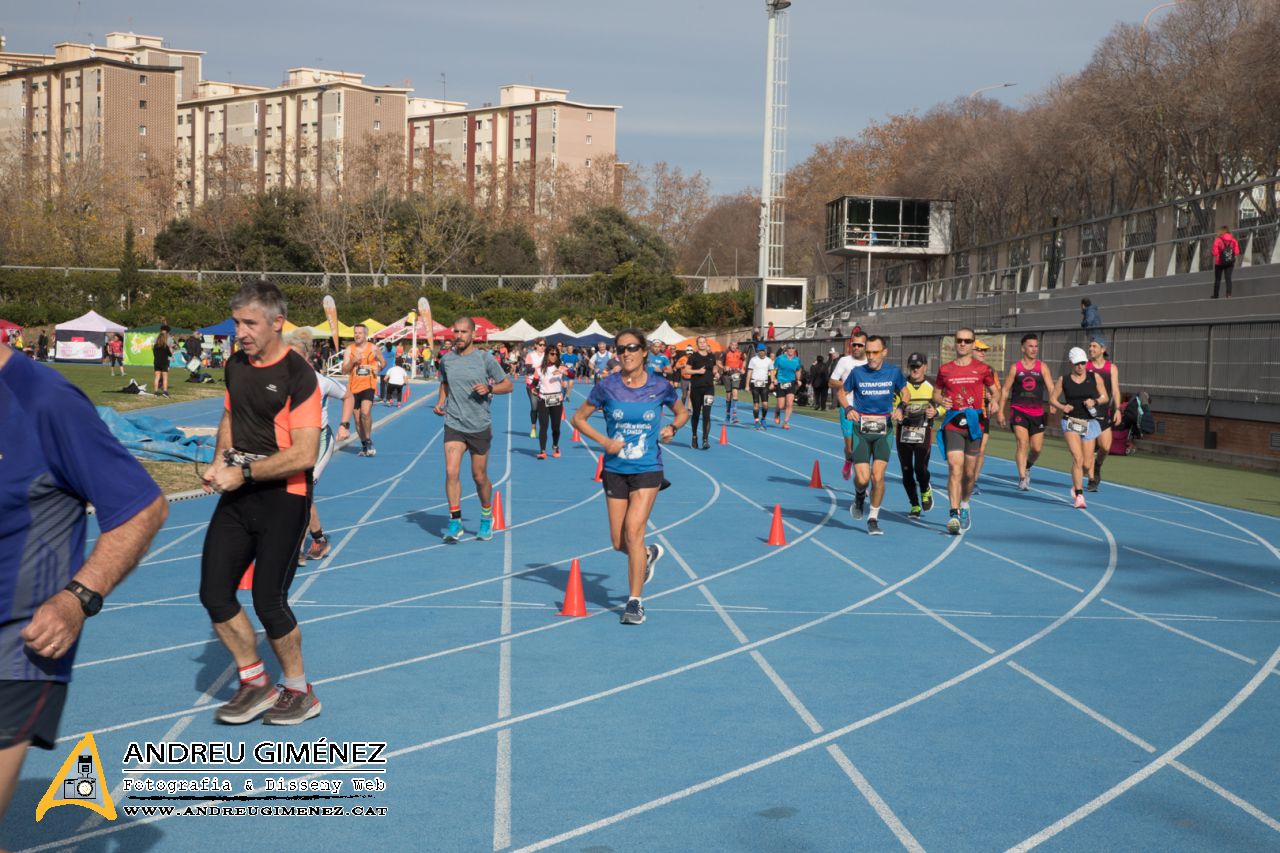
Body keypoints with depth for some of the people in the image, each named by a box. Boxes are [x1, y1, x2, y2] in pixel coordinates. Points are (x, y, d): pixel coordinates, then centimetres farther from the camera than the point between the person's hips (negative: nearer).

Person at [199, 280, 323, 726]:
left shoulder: (297, 374, -16)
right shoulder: (236, 364, 7)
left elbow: (304, 454, -21)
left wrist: (244, 473, -19)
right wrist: (220, 461, 5)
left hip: (282, 499, -7)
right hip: (238, 495, 7)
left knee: (268, 601, -2)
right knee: (214, 593, 4)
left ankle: (299, 692, 20)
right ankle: (255, 684, 21)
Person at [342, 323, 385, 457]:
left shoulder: (374, 349, 1)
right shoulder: (350, 349, 3)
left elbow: (383, 362, 17)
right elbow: (344, 370, -1)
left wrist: (378, 368, -3)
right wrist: (353, 361, -17)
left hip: (368, 386, -3)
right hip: (354, 387, 3)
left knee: (366, 413, -23)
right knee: (357, 419, 8)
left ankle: (369, 440, -7)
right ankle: (364, 444, 23)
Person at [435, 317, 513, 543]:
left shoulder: (485, 359, -6)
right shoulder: (446, 359, 4)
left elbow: (508, 385, 1)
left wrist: (489, 388, -17)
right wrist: (440, 402, 5)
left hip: (480, 426, -2)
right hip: (453, 425, 2)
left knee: (479, 477, 9)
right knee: (451, 472, -14)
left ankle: (486, 519, 31)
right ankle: (455, 523, -7)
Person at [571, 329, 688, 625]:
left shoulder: (660, 387, -5)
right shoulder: (607, 386, -6)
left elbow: (682, 412, 14)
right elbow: (579, 418, 3)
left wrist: (672, 428, -7)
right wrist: (604, 441, -11)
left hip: (648, 470, -2)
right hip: (615, 470, 2)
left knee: (633, 531, -16)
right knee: (618, 542, 6)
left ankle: (635, 601, -4)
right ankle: (649, 554, 42)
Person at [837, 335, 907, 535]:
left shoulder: (894, 372, 2)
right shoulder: (857, 372, -1)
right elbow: (841, 392, 13)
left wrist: (900, 409, -2)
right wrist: (848, 409, -5)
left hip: (883, 430, 0)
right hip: (861, 429, 0)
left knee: (878, 476, -10)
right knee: (862, 478, -9)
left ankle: (873, 519, 6)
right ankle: (860, 496, 29)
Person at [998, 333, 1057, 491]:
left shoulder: (1042, 367, 5)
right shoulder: (1015, 368, 3)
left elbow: (1051, 387, -3)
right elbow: (1005, 390, 7)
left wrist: (1053, 404, -21)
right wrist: (1001, 411, 3)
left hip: (1037, 412, 2)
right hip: (1018, 411, -2)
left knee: (1037, 448, 3)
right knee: (1022, 443, -17)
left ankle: (1027, 467, 35)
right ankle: (1022, 478, -15)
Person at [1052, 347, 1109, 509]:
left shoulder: (1095, 377, 3)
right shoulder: (1063, 380, 1)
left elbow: (1105, 397, 8)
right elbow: (1053, 398, 8)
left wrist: (1095, 401, -13)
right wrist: (1062, 407, -11)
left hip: (1090, 422, 2)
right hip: (1071, 422, -2)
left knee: (1087, 464, 4)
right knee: (1077, 459, -17)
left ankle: (1075, 484, 35)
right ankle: (1079, 496, -11)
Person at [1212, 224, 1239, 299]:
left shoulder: (1218, 240, -8)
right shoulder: (1233, 240, 2)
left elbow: (1215, 253, -9)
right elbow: (1236, 253, 1)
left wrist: (1214, 263, 3)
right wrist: (1234, 262, 13)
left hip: (1219, 263, -2)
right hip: (1230, 263, 2)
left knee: (1217, 279, 8)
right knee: (1228, 278, 4)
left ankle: (1215, 295, 13)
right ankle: (1229, 293, -12)